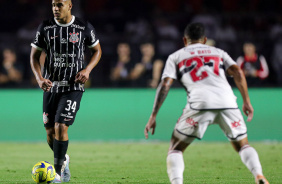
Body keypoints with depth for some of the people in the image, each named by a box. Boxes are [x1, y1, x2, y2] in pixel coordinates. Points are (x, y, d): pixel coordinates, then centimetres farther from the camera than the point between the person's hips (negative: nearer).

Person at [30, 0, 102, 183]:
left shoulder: (84, 28, -3)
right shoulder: (45, 28, 0)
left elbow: (97, 50, 10)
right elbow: (34, 55, 6)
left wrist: (87, 69, -8)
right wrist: (39, 78, -10)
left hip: (73, 86, -3)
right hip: (51, 85, 3)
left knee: (61, 127, -17)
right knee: (50, 132, 5)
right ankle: (63, 160, 35)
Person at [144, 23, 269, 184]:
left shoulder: (176, 56, 24)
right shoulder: (218, 52, 29)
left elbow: (165, 85, 12)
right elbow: (238, 73, 12)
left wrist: (153, 116, 11)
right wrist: (247, 101, 13)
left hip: (200, 102, -2)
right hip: (227, 101, 2)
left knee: (176, 148, 9)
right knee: (242, 145, 18)